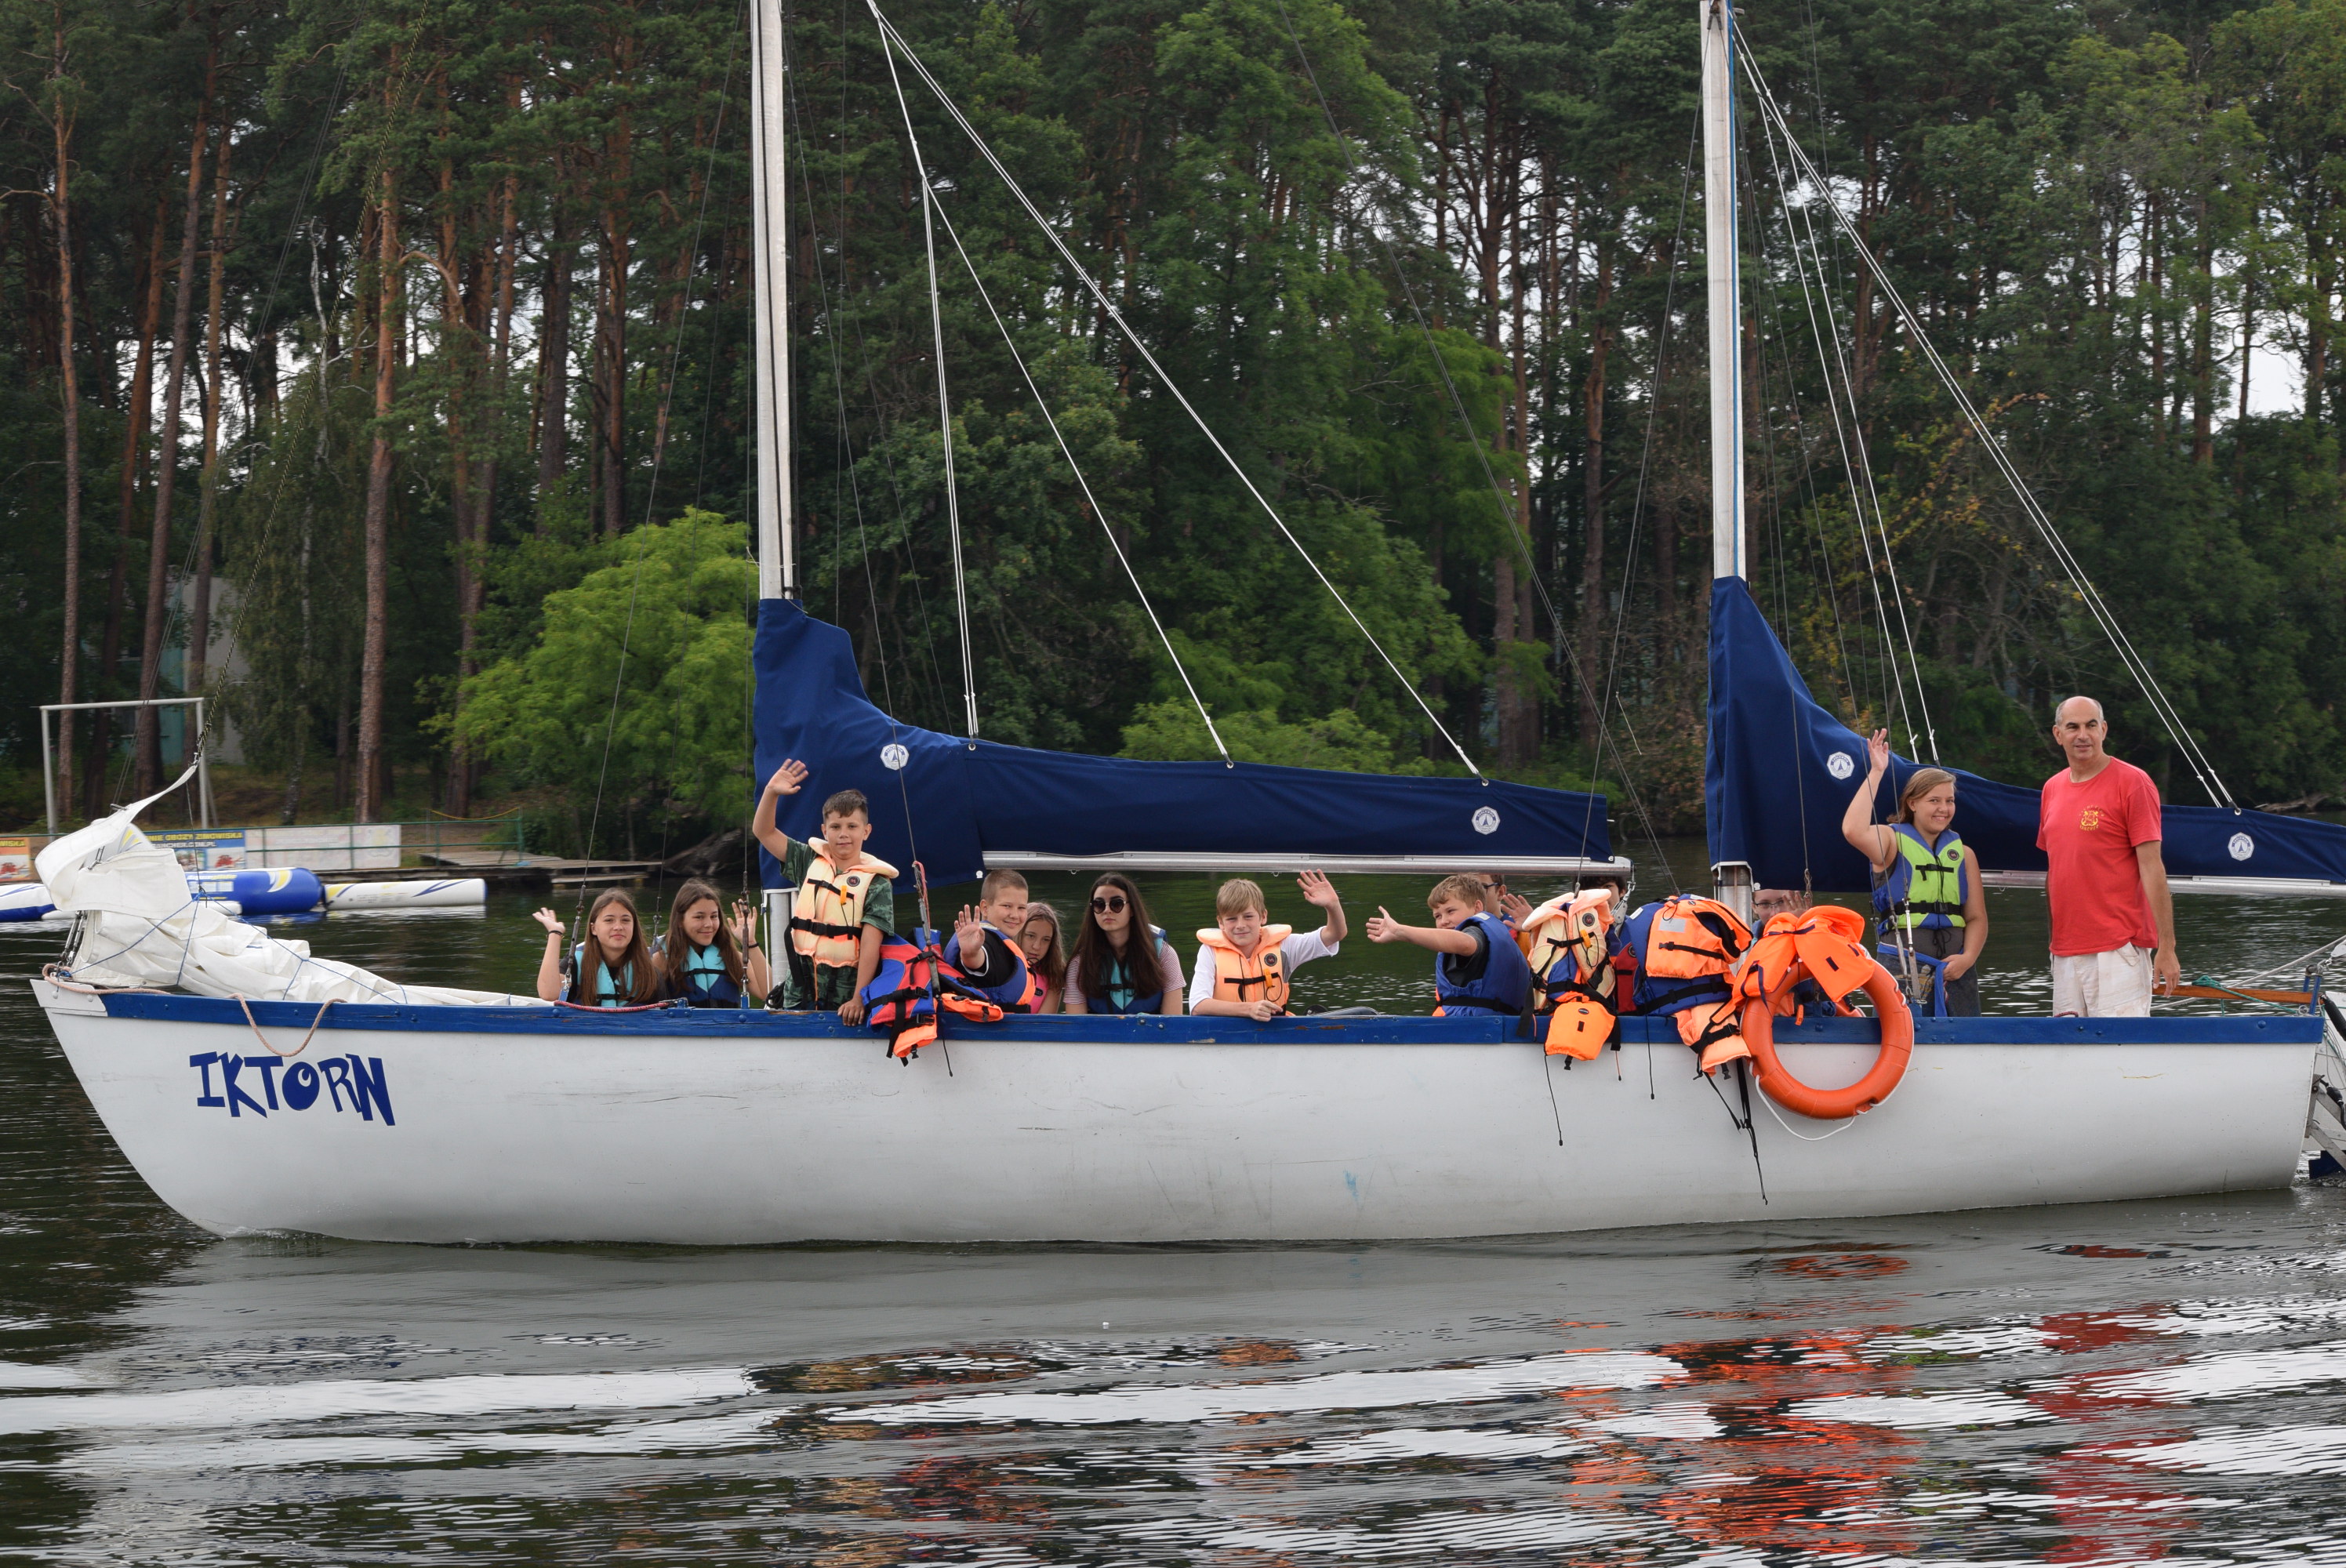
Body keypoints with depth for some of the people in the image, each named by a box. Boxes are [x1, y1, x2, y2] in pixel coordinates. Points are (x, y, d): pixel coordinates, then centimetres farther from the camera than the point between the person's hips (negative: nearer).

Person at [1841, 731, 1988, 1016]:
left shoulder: (1963, 853, 18)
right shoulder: (1892, 840, 7)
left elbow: (1977, 917, 13)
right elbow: (1854, 831, -17)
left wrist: (1967, 958, -7)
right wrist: (1876, 773, -12)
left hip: (1954, 963, 4)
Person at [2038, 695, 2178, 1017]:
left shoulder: (2133, 782, -4)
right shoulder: (2052, 789, 15)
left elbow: (2151, 867, -9)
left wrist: (2166, 946, -13)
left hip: (2119, 946, -6)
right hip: (2066, 950, 6)